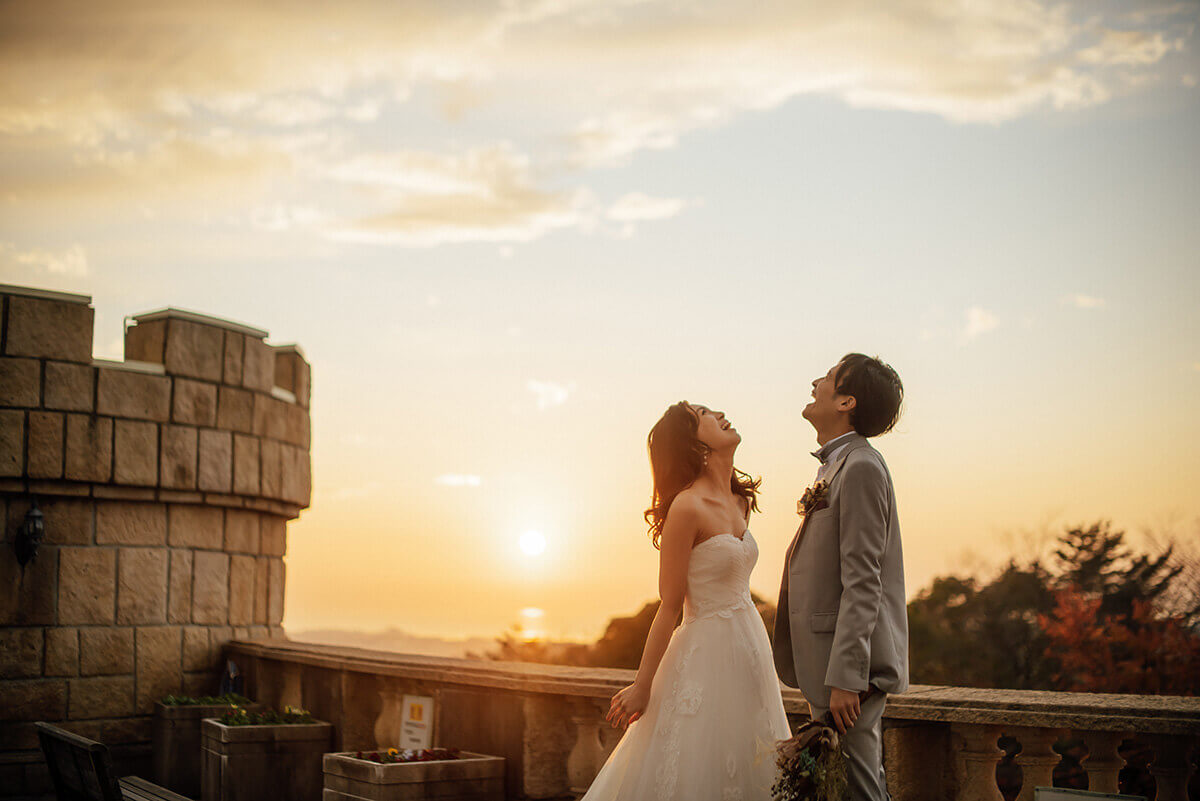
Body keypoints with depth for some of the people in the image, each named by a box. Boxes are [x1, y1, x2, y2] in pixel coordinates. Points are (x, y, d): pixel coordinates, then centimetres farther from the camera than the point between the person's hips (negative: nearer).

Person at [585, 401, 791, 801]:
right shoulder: (687, 506, -17)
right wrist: (642, 686, -10)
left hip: (748, 653, 8)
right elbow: (669, 606, -14)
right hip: (708, 654, -8)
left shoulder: (740, 501, 8)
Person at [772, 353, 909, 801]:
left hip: (851, 662, -10)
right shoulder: (839, 466, 16)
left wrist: (844, 677, -23)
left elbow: (862, 582, -20)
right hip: (831, 661, 10)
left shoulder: (860, 467, -14)